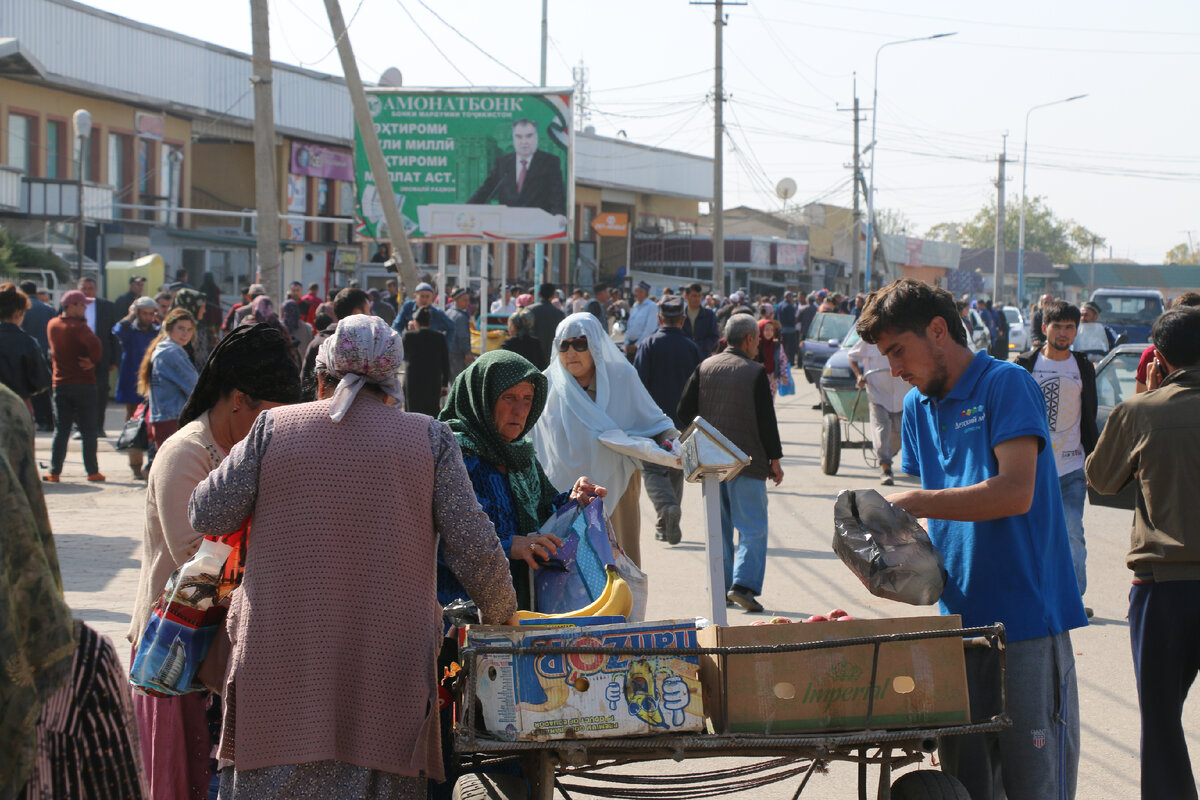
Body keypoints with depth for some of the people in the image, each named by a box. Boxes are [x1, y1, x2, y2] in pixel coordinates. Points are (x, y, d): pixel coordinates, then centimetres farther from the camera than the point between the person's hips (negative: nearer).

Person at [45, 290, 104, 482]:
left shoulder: (52, 325, 6)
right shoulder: (78, 326, -13)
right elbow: (95, 344, -29)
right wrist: (93, 361, -13)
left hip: (60, 384, 5)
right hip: (84, 384, -5)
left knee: (61, 430, 9)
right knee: (88, 431, 2)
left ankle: (54, 472, 5)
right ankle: (92, 472, 4)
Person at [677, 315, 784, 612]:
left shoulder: (704, 368, 5)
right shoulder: (755, 372, -8)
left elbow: (685, 413, 5)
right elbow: (766, 419, -9)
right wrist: (775, 459, -1)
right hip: (748, 462, -5)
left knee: (719, 528, 13)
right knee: (752, 528, -1)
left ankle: (720, 588, 13)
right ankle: (743, 583, -15)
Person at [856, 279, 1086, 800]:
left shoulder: (1006, 385, -7)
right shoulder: (918, 406, 15)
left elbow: (1015, 493, -19)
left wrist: (912, 504, -17)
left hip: (1027, 621, -7)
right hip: (959, 621, 7)